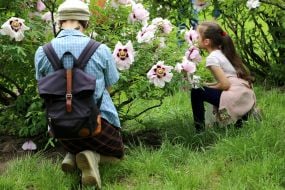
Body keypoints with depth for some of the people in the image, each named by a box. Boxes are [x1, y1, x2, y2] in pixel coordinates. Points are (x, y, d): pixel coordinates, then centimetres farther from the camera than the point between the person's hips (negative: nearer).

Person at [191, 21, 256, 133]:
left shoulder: (212, 58, -9)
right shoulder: (222, 53, 18)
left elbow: (225, 84, -16)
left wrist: (207, 86, 0)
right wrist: (206, 85, 13)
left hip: (237, 99, -9)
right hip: (247, 98, 9)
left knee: (196, 92, -3)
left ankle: (199, 129, -1)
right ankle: (241, 116, 17)